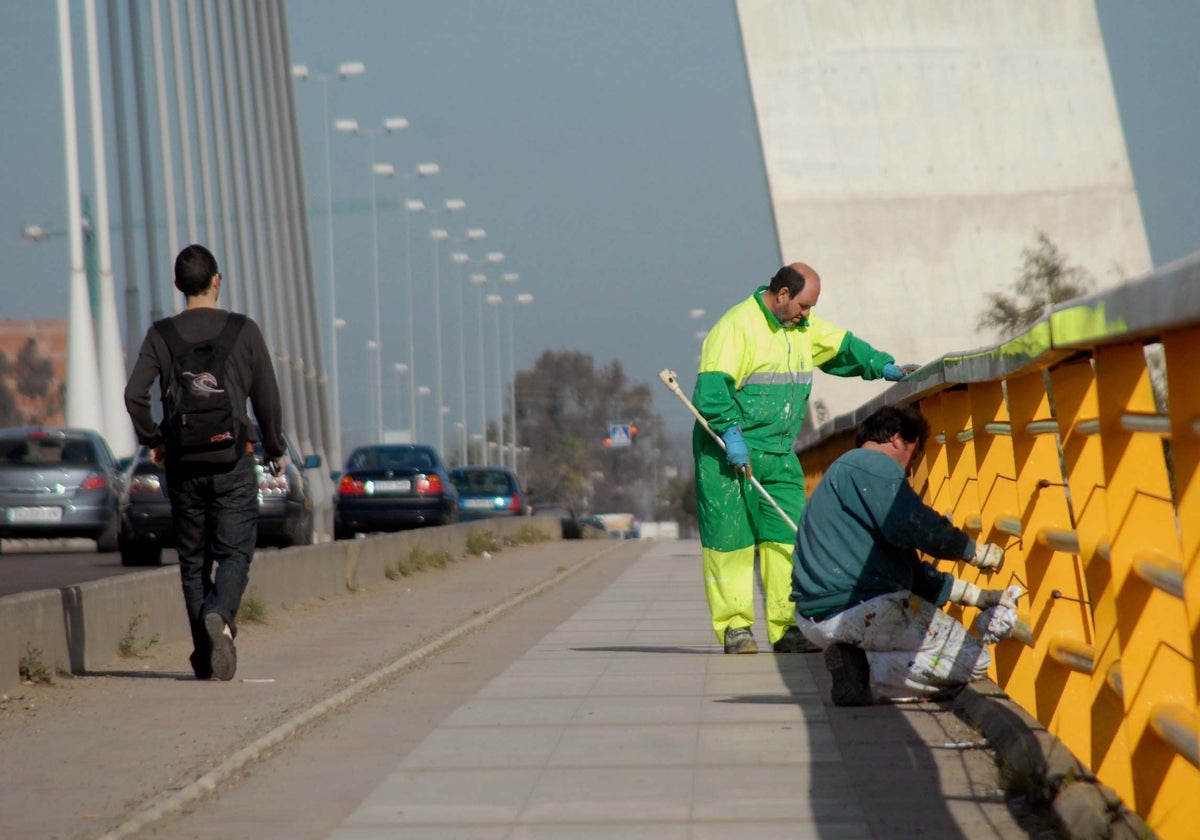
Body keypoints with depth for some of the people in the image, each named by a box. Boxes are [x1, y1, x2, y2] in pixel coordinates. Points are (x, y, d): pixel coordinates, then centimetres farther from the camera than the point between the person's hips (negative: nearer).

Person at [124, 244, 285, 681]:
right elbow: (267, 398, 2)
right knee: (235, 552, -1)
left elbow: (134, 394, -9)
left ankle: (205, 653, 9)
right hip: (232, 461, -2)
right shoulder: (244, 331, -1)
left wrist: (153, 441, 5)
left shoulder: (161, 335, 1)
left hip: (183, 464, 2)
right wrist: (274, 450, 14)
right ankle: (220, 616, -30)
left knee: (192, 559, 10)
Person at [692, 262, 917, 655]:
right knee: (731, 538, -4)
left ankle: (786, 627, 1)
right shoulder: (738, 325, -14)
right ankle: (734, 626, 3)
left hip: (778, 454, 7)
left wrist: (884, 366, 9)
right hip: (729, 453, -7)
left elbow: (842, 347, 24)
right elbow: (711, 386, -20)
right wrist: (731, 433, -26)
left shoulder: (804, 328, 13)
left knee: (787, 536, -1)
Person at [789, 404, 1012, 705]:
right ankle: (867, 673, -17)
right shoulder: (874, 466, -5)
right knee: (973, 658, -3)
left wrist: (977, 596, 24)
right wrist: (975, 551, -3)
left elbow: (911, 570, 27)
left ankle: (857, 663, 2)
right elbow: (914, 527, -20)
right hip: (861, 611, -10)